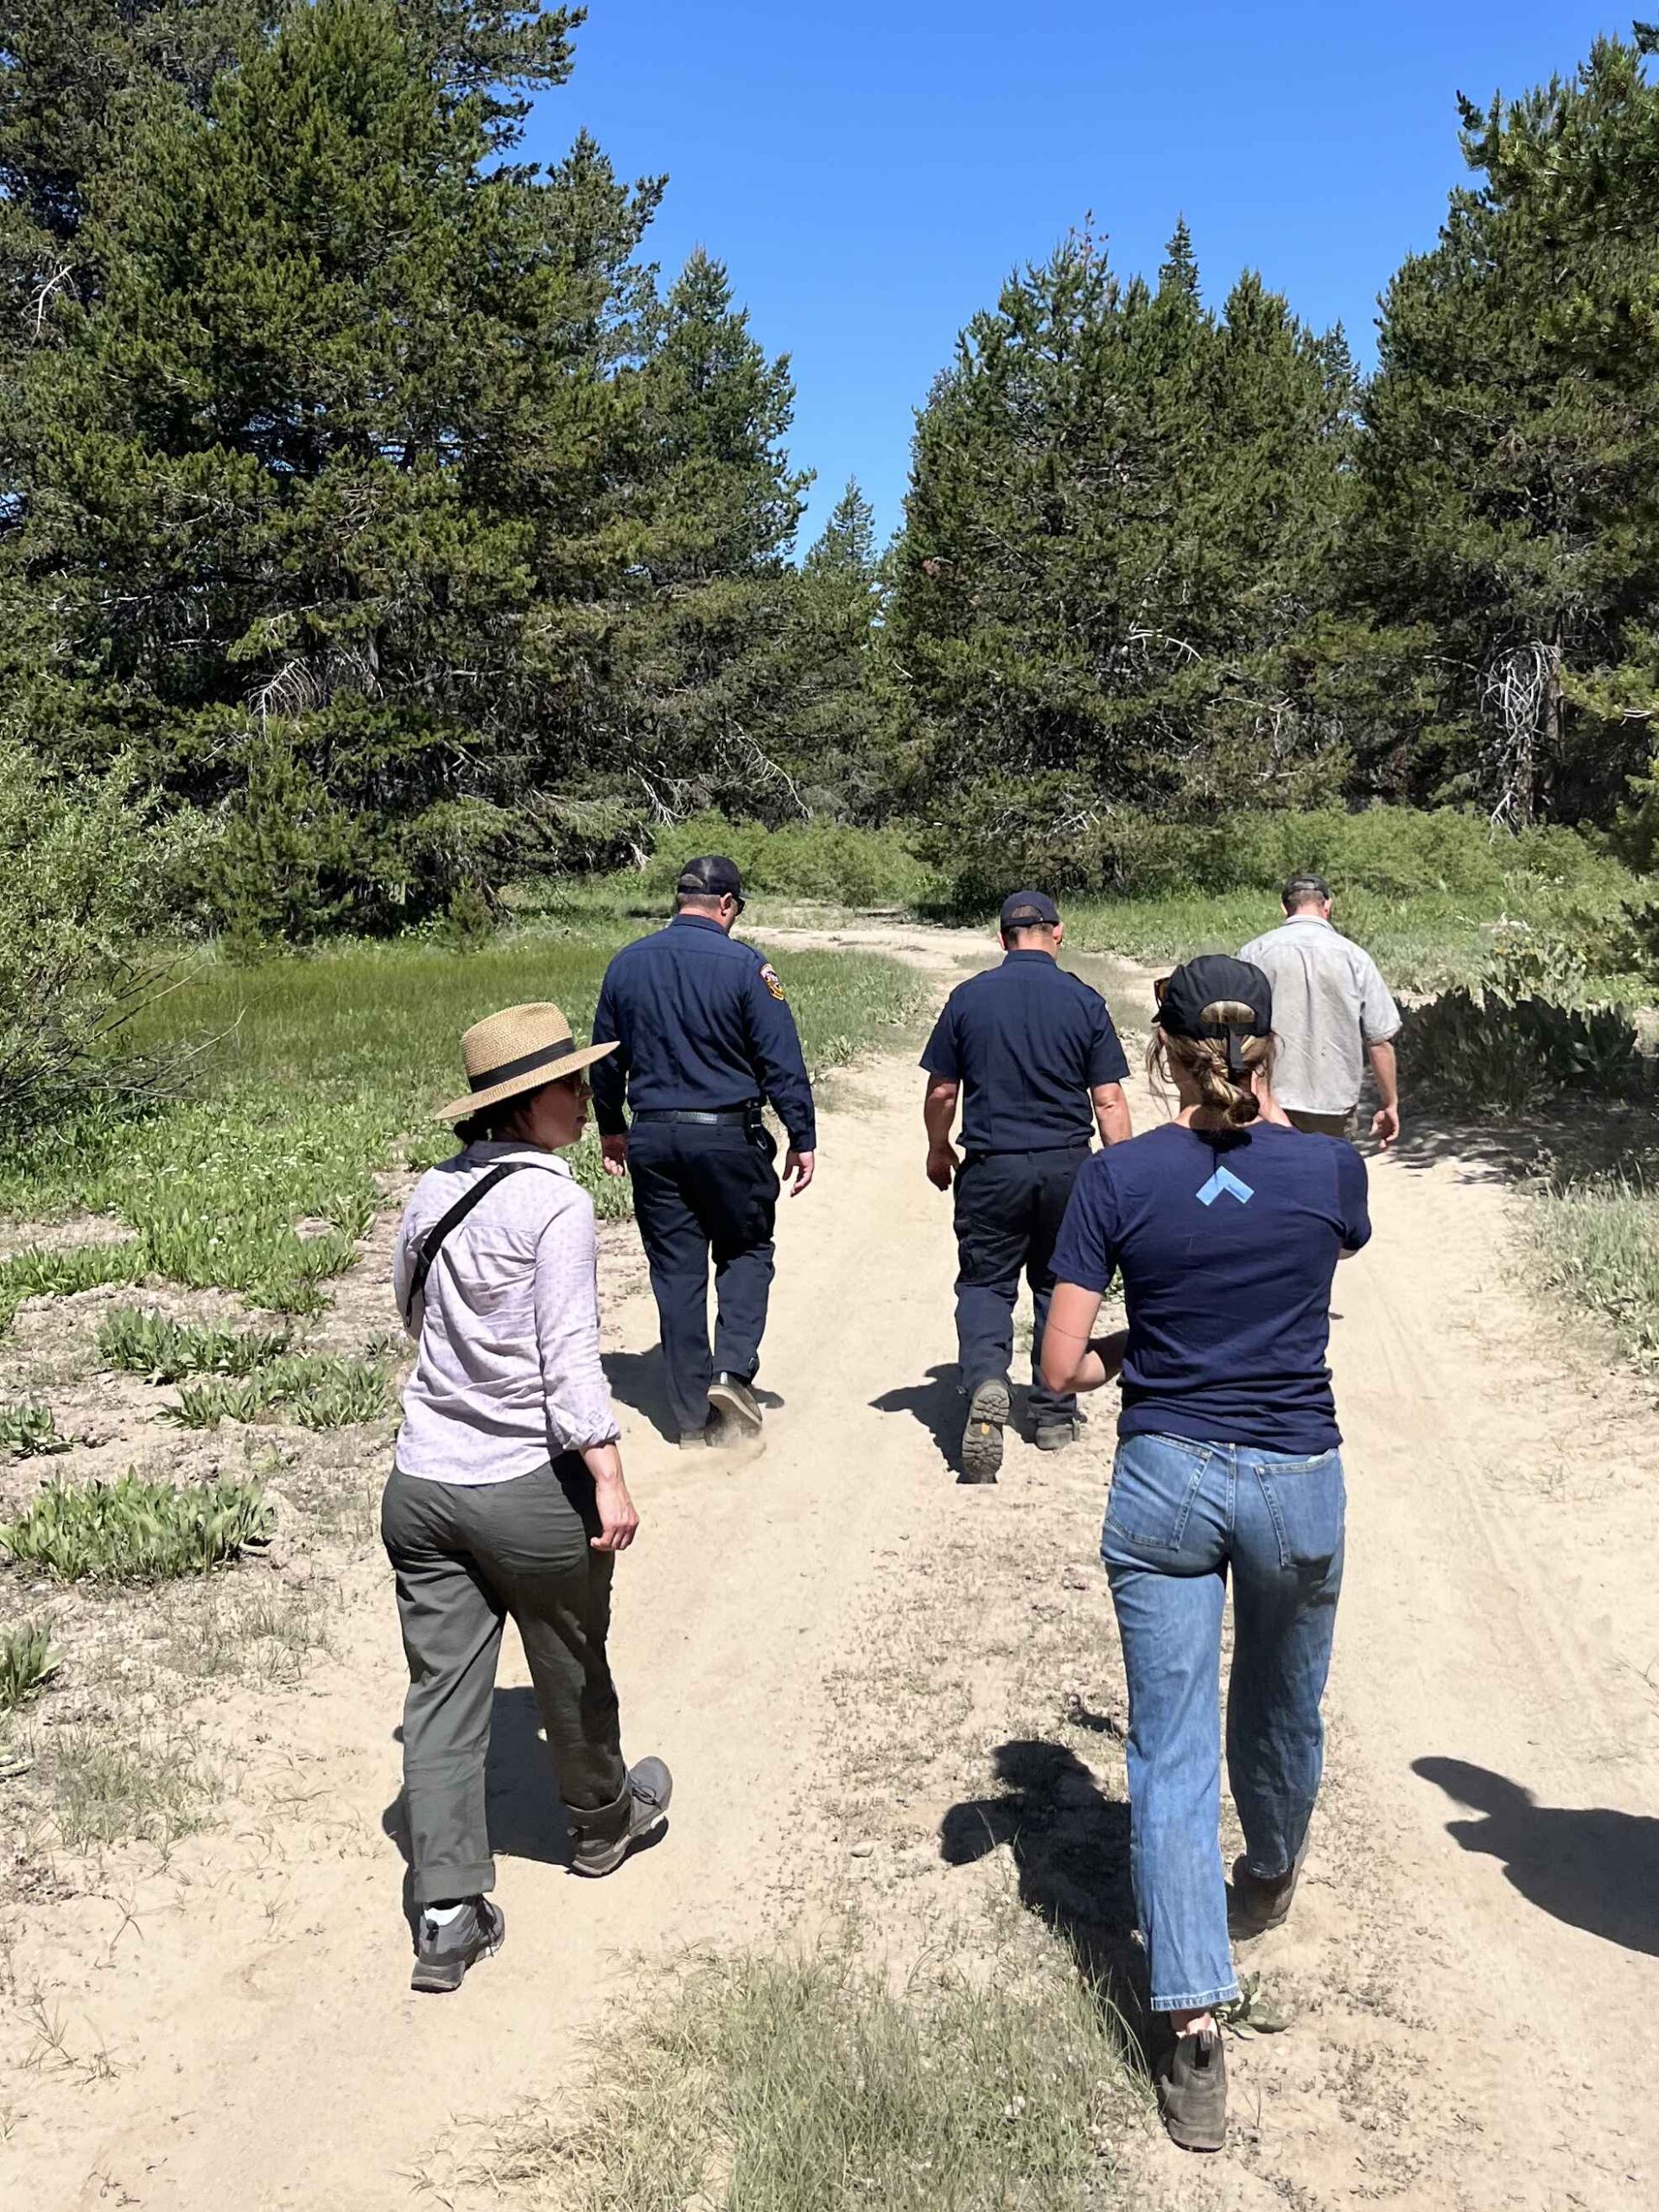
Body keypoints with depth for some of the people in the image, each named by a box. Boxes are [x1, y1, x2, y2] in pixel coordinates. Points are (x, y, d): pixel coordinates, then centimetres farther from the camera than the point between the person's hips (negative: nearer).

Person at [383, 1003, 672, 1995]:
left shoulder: (433, 1192, 4)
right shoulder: (556, 1204, -16)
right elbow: (570, 1356, -20)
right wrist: (609, 1476, -17)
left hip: (423, 1485, 5)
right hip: (530, 1488, -5)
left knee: (442, 1693, 10)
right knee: (572, 1672, 19)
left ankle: (449, 1913, 12)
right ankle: (604, 1822, 42)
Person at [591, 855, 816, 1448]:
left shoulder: (626, 964, 6)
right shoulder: (745, 966, -9)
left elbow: (606, 1057, 14)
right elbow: (783, 1064, -9)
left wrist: (611, 1128, 26)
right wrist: (802, 1140, -2)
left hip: (652, 1138, 4)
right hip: (728, 1136, -4)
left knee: (676, 1271, 9)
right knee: (746, 1253, 15)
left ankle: (694, 1415, 13)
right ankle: (733, 1370, -4)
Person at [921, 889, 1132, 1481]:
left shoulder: (969, 997, -3)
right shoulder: (1084, 1002, -3)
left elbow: (942, 1090, 1)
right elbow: (1108, 1099, -4)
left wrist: (939, 1149, 18)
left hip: (991, 1165, -1)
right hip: (1067, 1165, 1)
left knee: (984, 1281, 8)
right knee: (1058, 1285, 16)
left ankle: (985, 1380, -19)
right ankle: (1055, 1415, 23)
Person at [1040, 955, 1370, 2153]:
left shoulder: (1118, 1179, -10)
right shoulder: (1332, 1170, -8)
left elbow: (1063, 1365, -10)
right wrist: (1267, 1113, 18)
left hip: (1166, 1480, -1)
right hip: (1297, 1483, 2)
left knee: (1171, 1754, 5)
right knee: (1281, 1713, 26)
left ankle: (1194, 2032, 2)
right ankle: (1267, 1879, 53)